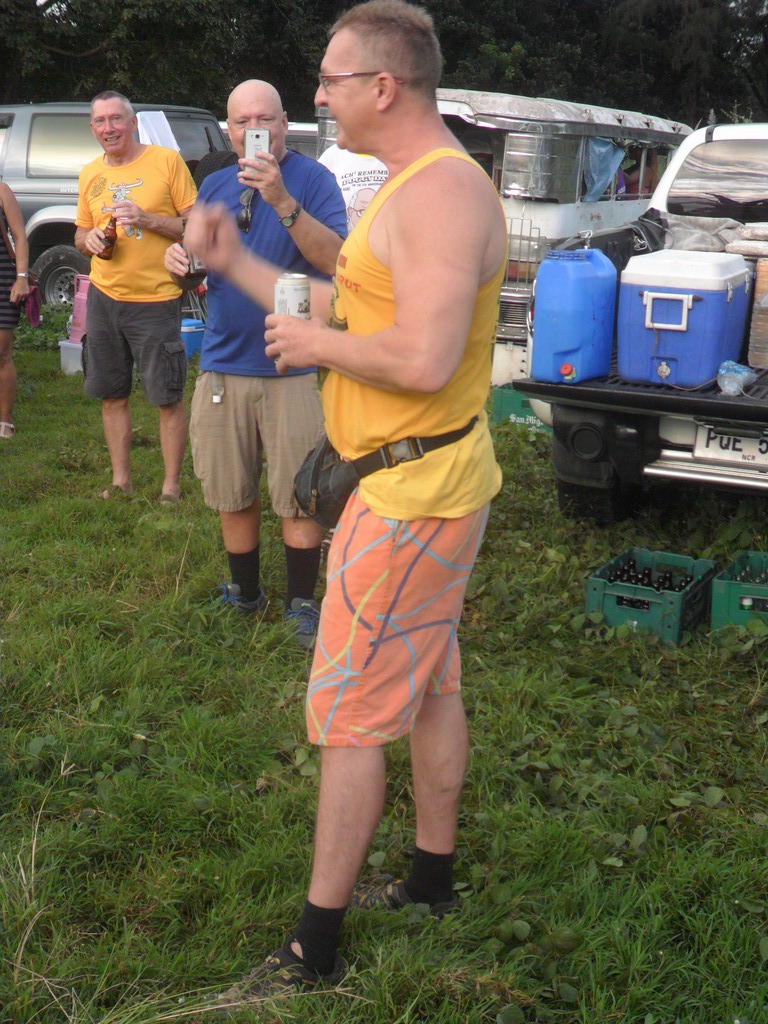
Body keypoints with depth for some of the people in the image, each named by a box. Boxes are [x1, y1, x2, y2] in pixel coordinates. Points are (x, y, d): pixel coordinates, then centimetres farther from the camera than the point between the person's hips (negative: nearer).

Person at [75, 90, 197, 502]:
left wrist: (147, 220, -18)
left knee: (168, 399, 0)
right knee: (112, 395, 11)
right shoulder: (90, 174, 11)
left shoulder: (167, 161, -4)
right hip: (104, 297, 5)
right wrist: (90, 240, -4)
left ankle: (171, 486, 11)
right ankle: (120, 480, 24)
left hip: (156, 299, -5)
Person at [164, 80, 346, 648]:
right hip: (223, 364, 5)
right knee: (231, 494, 13)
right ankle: (245, 594, 29)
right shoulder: (214, 186, 12)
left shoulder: (312, 179, -6)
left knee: (298, 496, 1)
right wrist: (181, 260, -4)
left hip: (293, 365, -5)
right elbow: (199, 258, 21)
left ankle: (302, 604, 16)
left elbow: (336, 261, -20)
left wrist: (283, 201, -31)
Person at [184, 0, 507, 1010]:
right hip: (426, 481, 11)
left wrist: (314, 344, -16)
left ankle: (315, 950, 9)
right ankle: (434, 878, 36)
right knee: (427, 686, 19)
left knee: (347, 712, -3)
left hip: (415, 491, -11)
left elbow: (424, 360, -31)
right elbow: (343, 310, 17)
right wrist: (235, 262, 14)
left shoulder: (443, 190, -21)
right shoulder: (408, 190, 13)